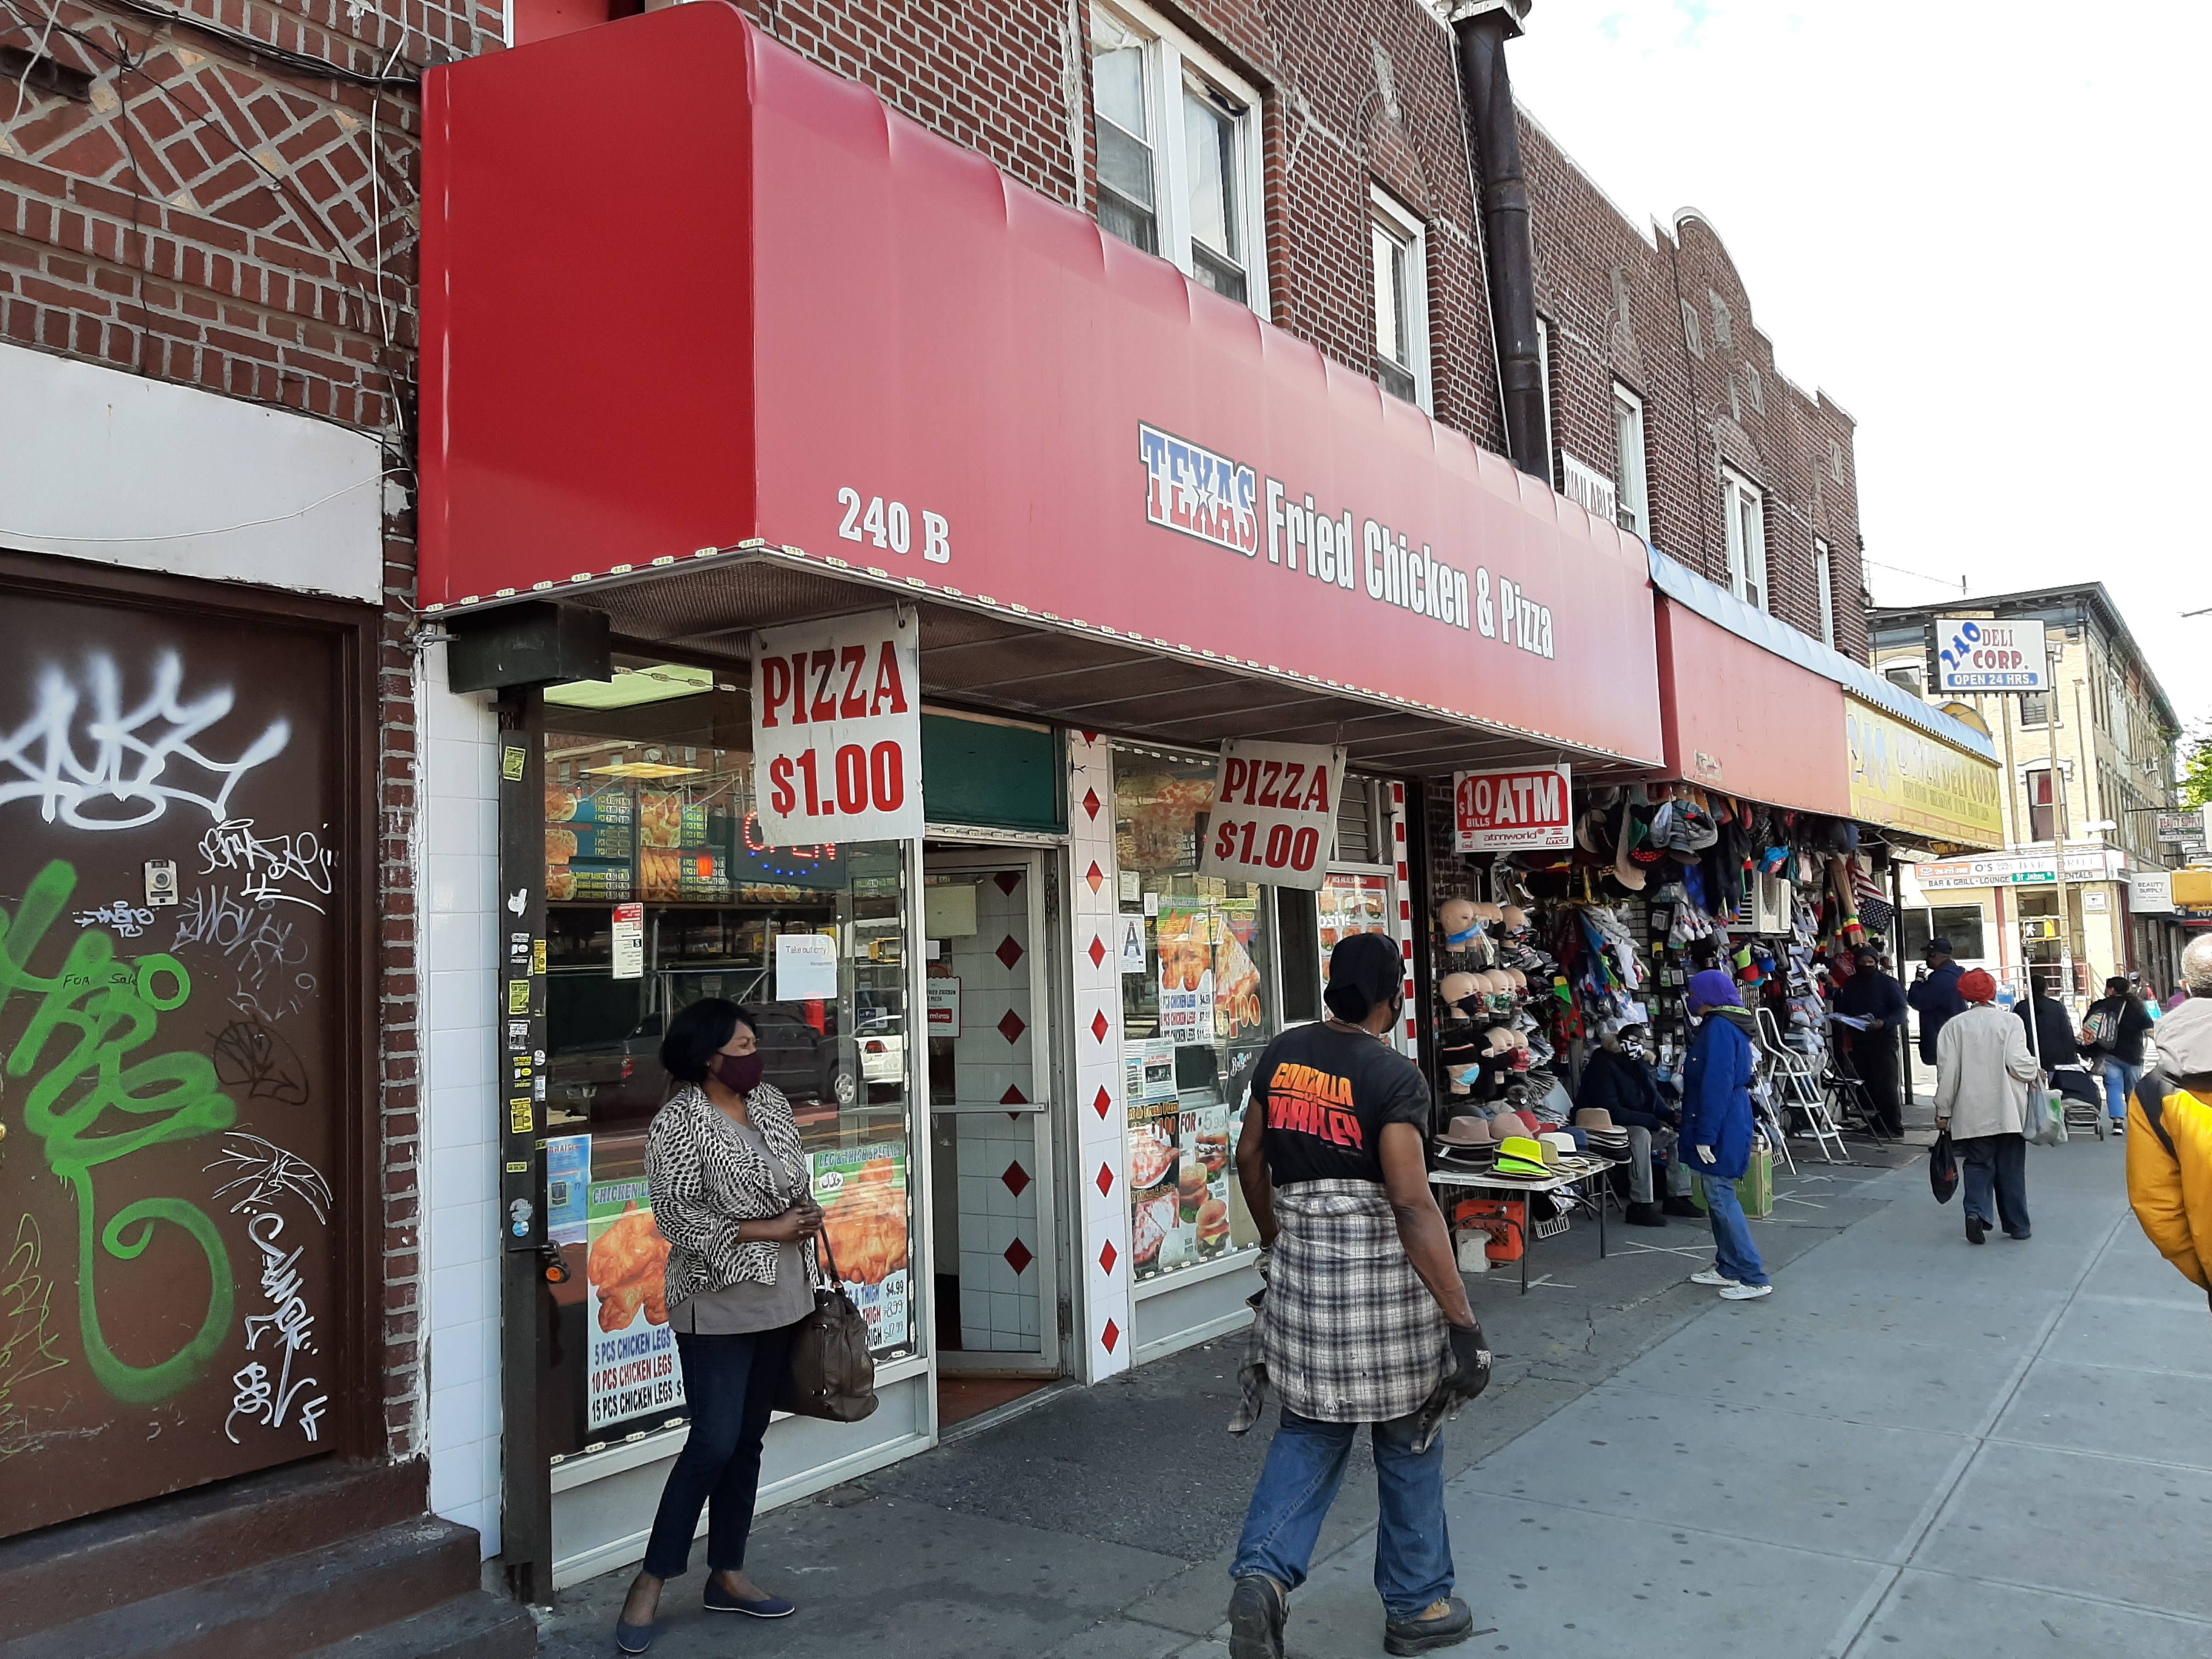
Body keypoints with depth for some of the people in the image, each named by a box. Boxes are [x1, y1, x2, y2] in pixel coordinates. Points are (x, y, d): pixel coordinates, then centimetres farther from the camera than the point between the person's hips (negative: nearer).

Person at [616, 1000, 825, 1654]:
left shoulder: (771, 1101, 6)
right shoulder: (677, 1126, -14)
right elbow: (680, 1221, -18)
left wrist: (807, 1213, 0)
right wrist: (767, 1230, -17)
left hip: (779, 1299, 6)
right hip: (718, 1307, -6)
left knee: (747, 1441, 13)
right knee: (714, 1443, -6)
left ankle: (727, 1575, 25)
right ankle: (651, 1582, 10)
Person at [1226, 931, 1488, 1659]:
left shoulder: (1281, 1055, 1)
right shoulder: (1395, 1076, -17)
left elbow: (1250, 1157, 10)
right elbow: (1412, 1204, -22)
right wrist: (1463, 1319, -18)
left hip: (1300, 1265, 5)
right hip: (1383, 1274, -5)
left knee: (1310, 1433, 18)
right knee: (1407, 1443, 13)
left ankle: (1263, 1573, 2)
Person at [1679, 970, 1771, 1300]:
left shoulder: (1719, 1028, -18)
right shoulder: (1732, 1026, 14)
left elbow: (1716, 1086, -22)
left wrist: (1705, 1136, -22)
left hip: (1720, 1125, -10)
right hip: (1732, 1122, 10)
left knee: (1720, 1196, -7)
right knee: (1718, 1195, 15)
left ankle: (1754, 1278, -5)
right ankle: (1728, 1268, 22)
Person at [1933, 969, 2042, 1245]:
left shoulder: (1955, 1026, -1)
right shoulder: (2010, 1022, -4)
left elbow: (1948, 1070, -3)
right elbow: (2018, 1062, -13)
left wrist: (1944, 1110, 3)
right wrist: (2036, 1075, 10)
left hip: (1972, 1114, 0)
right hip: (2008, 1113, 0)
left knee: (1977, 1165, 6)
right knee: (2011, 1168, 10)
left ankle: (1976, 1212, -15)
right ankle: (2017, 1225, 15)